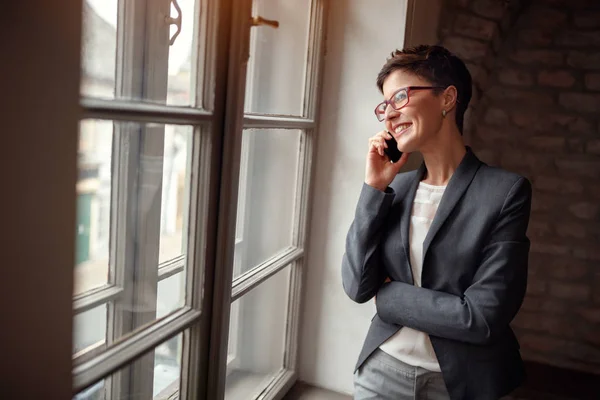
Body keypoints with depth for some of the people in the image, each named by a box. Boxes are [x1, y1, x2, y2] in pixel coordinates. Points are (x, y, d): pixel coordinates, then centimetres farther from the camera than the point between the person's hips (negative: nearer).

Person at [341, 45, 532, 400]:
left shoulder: (506, 191, -14)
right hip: (382, 371, 4)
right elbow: (357, 286, -9)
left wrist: (388, 294, -10)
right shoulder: (396, 187, -1)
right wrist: (374, 188, -12)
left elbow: (482, 316, -19)